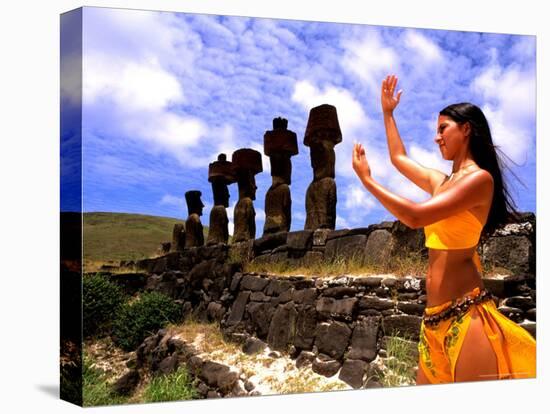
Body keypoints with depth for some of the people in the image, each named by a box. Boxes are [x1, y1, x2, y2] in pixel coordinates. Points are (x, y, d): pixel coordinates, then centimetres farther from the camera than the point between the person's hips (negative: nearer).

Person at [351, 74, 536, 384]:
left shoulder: (480, 178, -7)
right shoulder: (440, 181, 18)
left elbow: (415, 216, -16)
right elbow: (398, 158, 35)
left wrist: (367, 180, -7)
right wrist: (388, 112, 42)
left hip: (466, 314, -8)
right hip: (435, 316, 8)